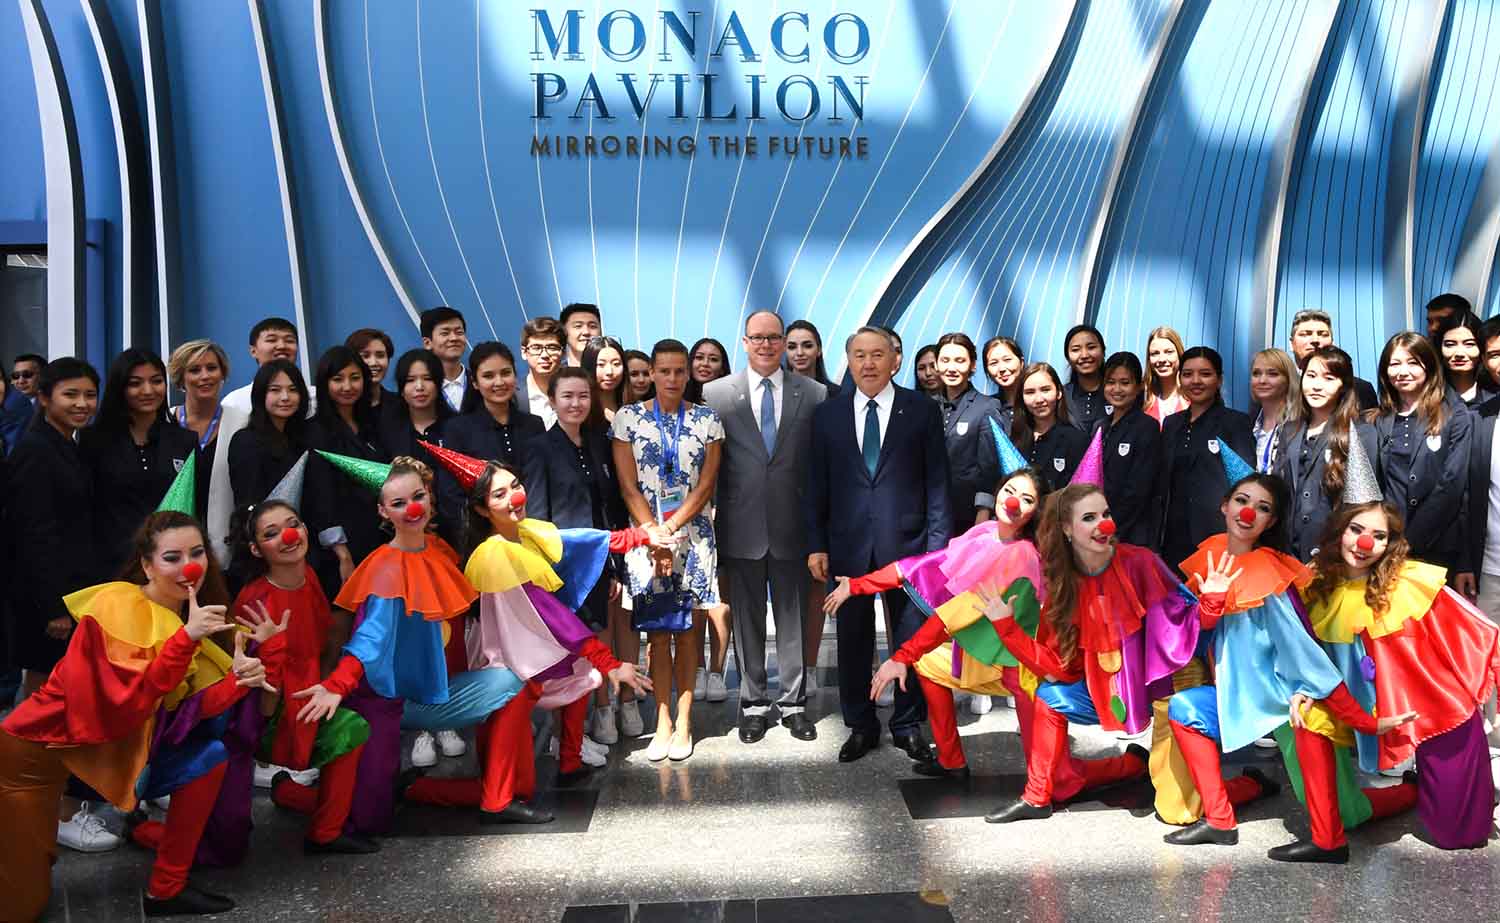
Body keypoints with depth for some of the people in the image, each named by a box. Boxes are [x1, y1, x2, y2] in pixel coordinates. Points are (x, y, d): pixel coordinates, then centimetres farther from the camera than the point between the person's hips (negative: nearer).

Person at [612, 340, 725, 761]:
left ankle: (684, 721, 9)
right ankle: (663, 722, 8)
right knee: (657, 631, 1)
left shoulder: (707, 420, 3)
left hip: (693, 535, 0)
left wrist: (670, 530, -10)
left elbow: (706, 486, -2)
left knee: (688, 629, 3)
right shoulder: (628, 417, 2)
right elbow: (629, 488, -2)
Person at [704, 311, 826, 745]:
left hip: (792, 526, 0)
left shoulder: (814, 394, 3)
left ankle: (794, 702, 21)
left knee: (793, 619, 8)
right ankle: (753, 704, 21)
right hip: (741, 528, 0)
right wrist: (709, 526, -1)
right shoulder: (716, 393, 2)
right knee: (747, 620, 9)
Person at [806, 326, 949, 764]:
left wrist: (938, 545, -6)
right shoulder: (827, 414, 6)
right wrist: (816, 544, 1)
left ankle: (908, 726, 22)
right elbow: (817, 486, 7)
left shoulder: (921, 411, 1)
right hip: (848, 545, 2)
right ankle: (860, 726, 24)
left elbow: (937, 483, 0)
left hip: (905, 543, -1)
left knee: (911, 640, 7)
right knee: (853, 641, 9)